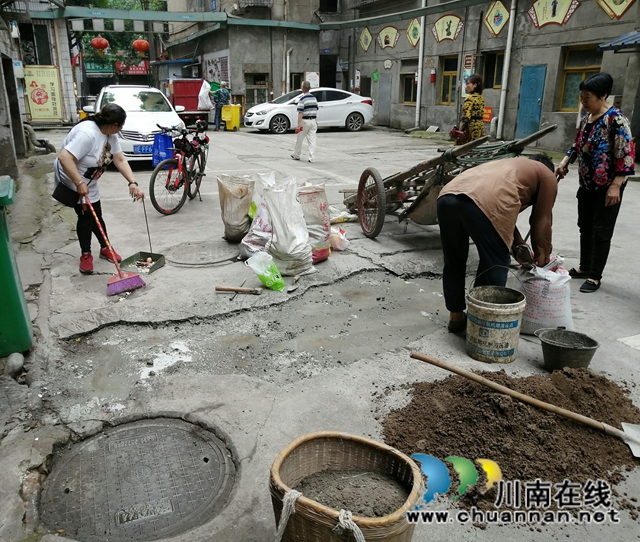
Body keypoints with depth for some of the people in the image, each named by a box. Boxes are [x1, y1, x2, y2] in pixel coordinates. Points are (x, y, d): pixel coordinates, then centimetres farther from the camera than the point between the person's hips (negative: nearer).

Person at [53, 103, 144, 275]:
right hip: (71, 181, -8)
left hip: (88, 182, 8)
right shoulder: (87, 133, -34)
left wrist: (133, 183, -18)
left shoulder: (110, 134, -6)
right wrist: (79, 184, -40)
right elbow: (64, 158, -40)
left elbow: (120, 160, -6)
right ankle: (85, 254, 14)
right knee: (85, 216, -2)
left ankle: (105, 248, 29)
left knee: (95, 215, 14)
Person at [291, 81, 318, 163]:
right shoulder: (314, 98, 8)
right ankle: (312, 158, -3)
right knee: (312, 140, 2)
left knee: (299, 140, 10)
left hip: (305, 121, -5)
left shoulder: (302, 99, -13)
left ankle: (296, 155, 24)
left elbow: (300, 113, -18)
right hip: (313, 121, 5)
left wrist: (299, 125, -20)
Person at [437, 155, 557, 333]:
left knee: (454, 261, 21)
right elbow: (541, 221, 22)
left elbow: (504, 213, 45)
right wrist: (542, 255, 34)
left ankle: (456, 316, 32)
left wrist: (519, 246, 49)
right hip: (485, 203, -7)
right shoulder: (547, 176, 25)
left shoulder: (509, 164, 44)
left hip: (447, 196, 7)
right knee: (495, 264, 11)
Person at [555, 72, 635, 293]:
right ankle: (584, 267, 29)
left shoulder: (615, 119, -17)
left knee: (601, 231, 0)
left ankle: (595, 276, 10)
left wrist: (615, 186, -24)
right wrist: (565, 162, 4)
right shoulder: (586, 118, 7)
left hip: (607, 187, -8)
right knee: (585, 226, 15)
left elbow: (627, 153, -20)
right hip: (587, 184, 8)